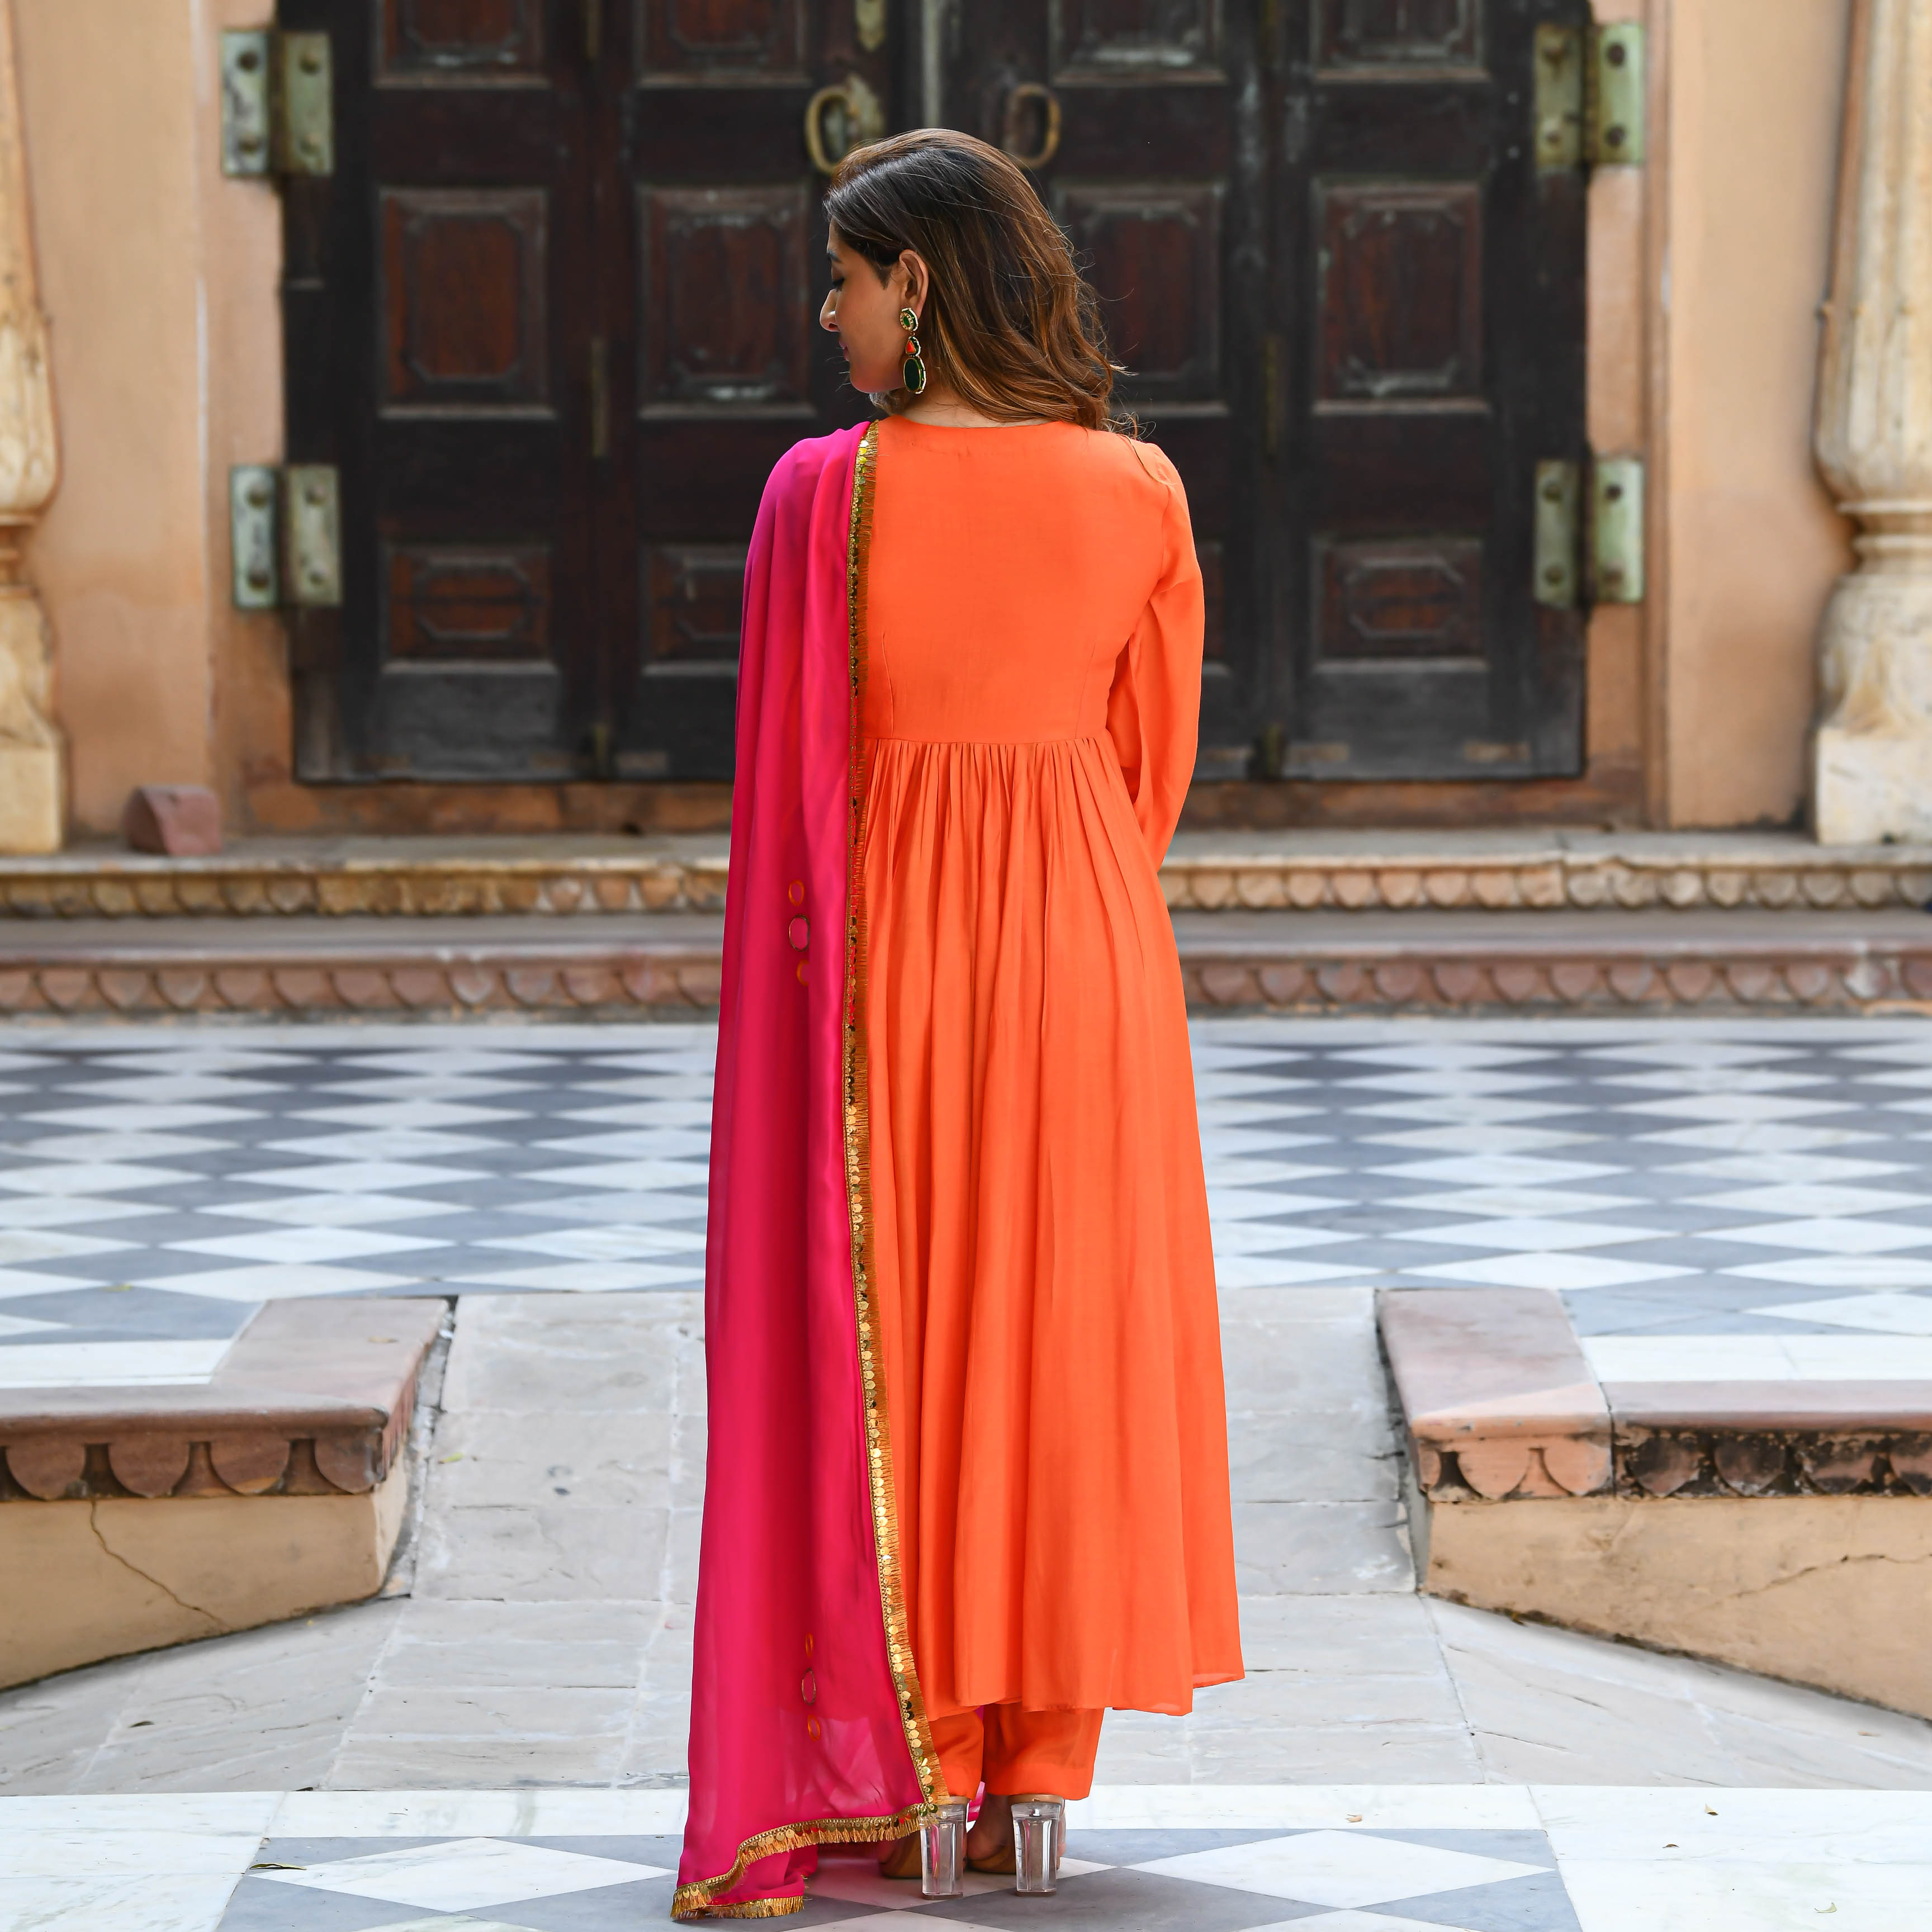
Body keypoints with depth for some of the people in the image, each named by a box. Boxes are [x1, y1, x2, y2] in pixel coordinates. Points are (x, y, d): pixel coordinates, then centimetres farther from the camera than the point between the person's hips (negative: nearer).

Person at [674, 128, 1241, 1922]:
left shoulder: (823, 493, -12)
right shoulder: (1138, 492, -4)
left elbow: (790, 777, -8)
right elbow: (1157, 757, 5)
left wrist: (795, 960, 4)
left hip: (886, 923, -2)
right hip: (1092, 941, 2)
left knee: (876, 1350, 8)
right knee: (1065, 1342, 10)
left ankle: (896, 1777, 10)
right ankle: (1041, 1775, 13)